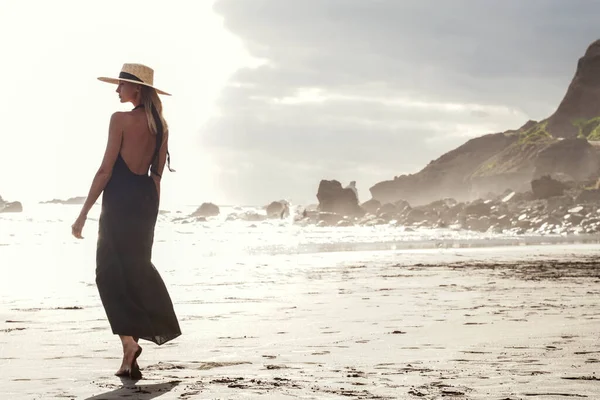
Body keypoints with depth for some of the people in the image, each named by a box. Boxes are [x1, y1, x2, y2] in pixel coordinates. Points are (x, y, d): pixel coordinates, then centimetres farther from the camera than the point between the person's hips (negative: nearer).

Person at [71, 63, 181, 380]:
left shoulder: (121, 119, -11)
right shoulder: (160, 124, 8)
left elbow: (106, 170, -14)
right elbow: (157, 173, 12)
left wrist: (83, 213, -11)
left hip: (120, 199, -7)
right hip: (147, 198, 7)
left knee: (111, 273, 0)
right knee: (138, 268, 17)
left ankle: (129, 341, -11)